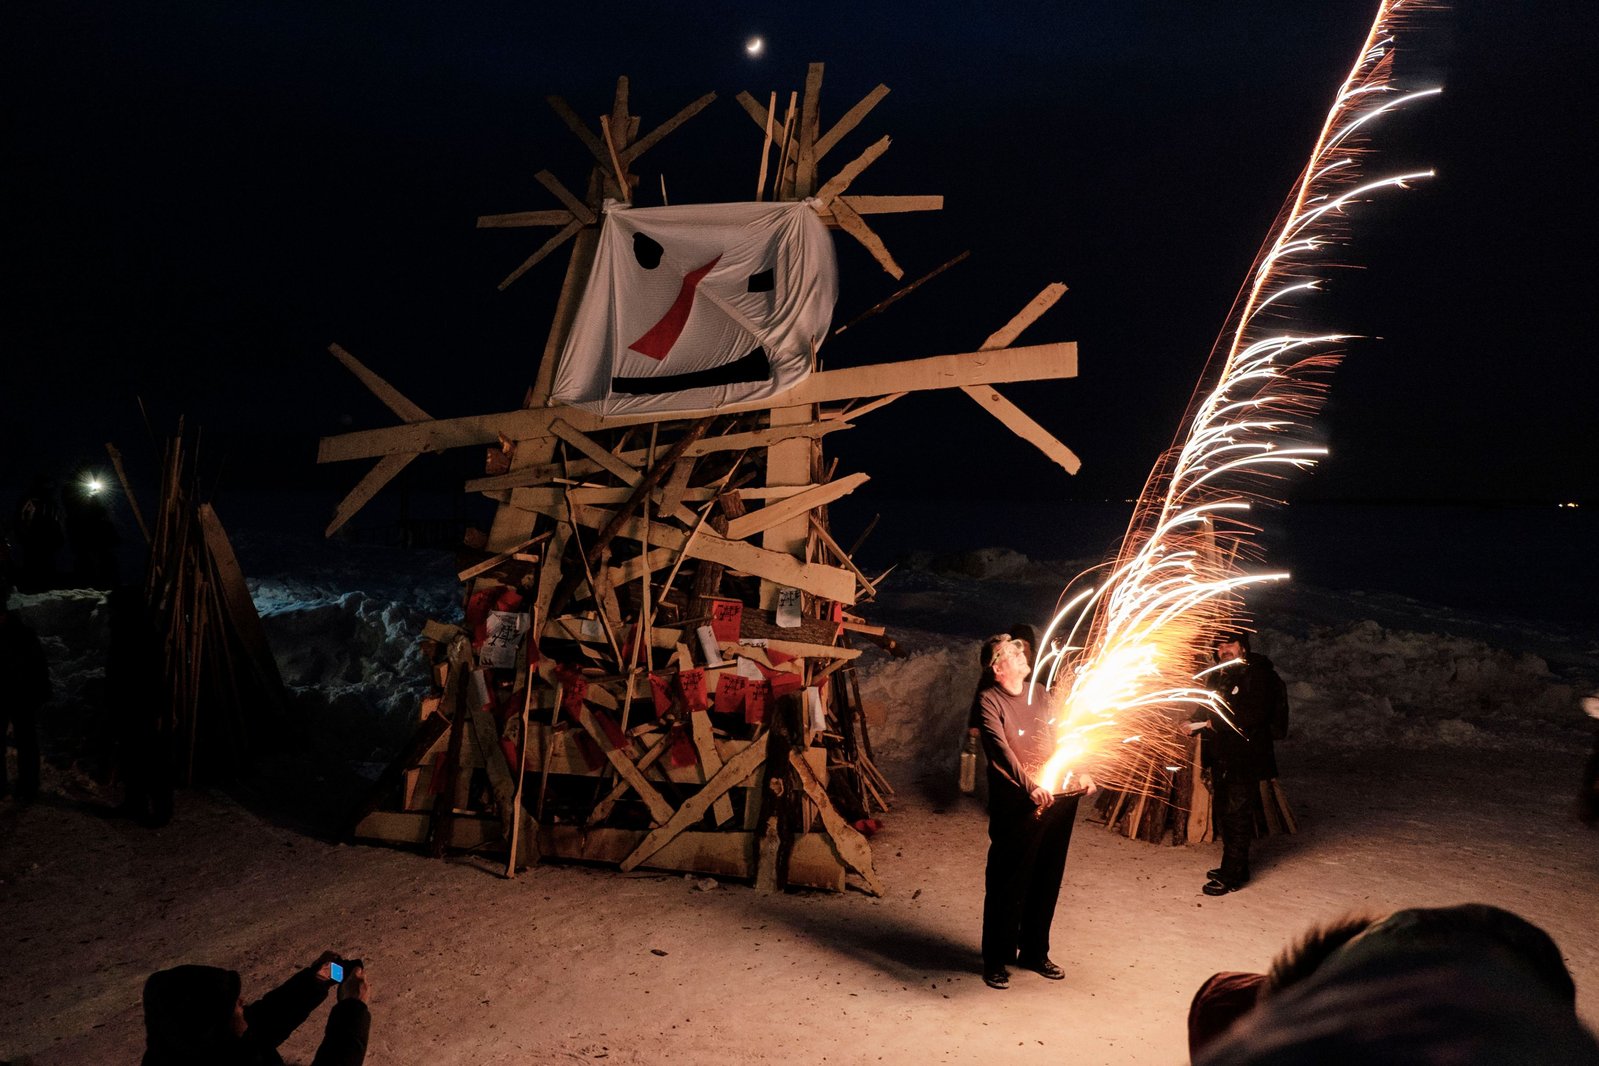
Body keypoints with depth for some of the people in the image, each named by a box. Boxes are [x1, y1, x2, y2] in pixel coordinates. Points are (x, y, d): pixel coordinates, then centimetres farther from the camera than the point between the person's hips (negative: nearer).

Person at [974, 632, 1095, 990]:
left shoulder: (1039, 695, 14)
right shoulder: (989, 701, -8)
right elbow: (1001, 749, -20)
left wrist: (1082, 771, -2)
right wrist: (1030, 786, -32)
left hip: (1059, 798, 6)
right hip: (1016, 805, -6)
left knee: (1047, 881, 15)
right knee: (1007, 883, 1)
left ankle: (1035, 952, 30)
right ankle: (997, 959, 15)